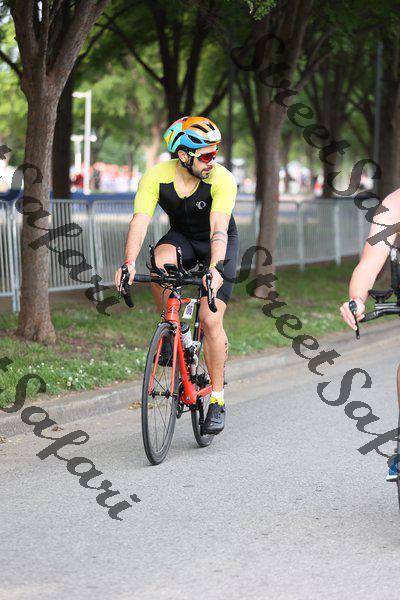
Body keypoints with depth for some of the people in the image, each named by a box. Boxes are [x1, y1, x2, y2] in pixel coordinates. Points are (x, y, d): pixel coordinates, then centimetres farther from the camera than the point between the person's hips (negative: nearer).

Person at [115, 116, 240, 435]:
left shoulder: (222, 179, -28)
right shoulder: (156, 177, -23)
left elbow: (219, 227, -39)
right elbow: (140, 220, -32)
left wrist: (215, 268, -55)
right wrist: (129, 263, -47)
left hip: (219, 244, -2)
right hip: (181, 238, 2)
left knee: (211, 319, -14)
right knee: (160, 261, -35)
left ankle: (217, 400, -1)